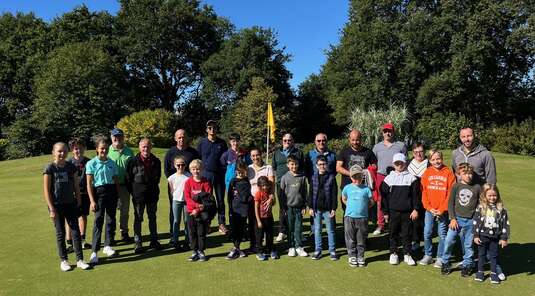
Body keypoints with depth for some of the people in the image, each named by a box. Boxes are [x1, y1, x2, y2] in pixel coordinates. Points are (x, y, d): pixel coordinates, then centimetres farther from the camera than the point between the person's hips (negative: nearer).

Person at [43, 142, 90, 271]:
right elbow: (46, 190, -8)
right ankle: (63, 260, 20)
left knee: (76, 231, 3)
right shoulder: (49, 169, -7)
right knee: (60, 233, 7)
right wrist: (51, 209, -11)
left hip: (71, 204, 3)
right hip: (57, 205, -3)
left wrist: (78, 202, 6)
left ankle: (80, 260, 10)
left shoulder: (71, 167, 3)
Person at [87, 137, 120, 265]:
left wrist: (118, 197, 10)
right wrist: (92, 200, -11)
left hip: (112, 191, 4)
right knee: (98, 221, -7)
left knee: (111, 220, 9)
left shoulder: (112, 163, 8)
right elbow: (89, 183, -5)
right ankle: (94, 251, -4)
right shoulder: (91, 163, -3)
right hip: (99, 192, -4)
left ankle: (107, 246, 24)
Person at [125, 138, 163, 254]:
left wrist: (154, 188, 13)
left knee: (152, 218, 13)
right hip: (138, 196, -3)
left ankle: (154, 241, 24)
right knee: (138, 219, 5)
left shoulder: (156, 161, 2)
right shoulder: (133, 161, -8)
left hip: (152, 195, 3)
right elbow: (128, 179, -2)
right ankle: (138, 243, 14)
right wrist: (133, 192, -1)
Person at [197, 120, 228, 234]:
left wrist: (224, 171, 2)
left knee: (220, 200, 5)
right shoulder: (202, 142, 3)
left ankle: (221, 223, 12)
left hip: (219, 174, 0)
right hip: (206, 174, 0)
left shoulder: (222, 143, 5)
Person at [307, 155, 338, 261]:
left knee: (330, 230, 7)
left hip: (328, 208, -2)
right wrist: (310, 207, 2)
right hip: (316, 209, 2)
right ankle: (317, 250, 20)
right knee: (317, 230, 10)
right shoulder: (313, 177, 3)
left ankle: (332, 251, 18)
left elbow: (334, 194, -3)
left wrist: (334, 208, -6)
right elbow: (311, 193, 6)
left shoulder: (331, 177, -4)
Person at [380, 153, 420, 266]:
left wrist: (415, 209, -4)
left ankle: (407, 255, 19)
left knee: (406, 234, 6)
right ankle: (393, 254, 21)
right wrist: (385, 212, 2)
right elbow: (384, 196, 4)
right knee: (393, 233, 8)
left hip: (407, 212, 0)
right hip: (393, 211, 0)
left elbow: (416, 195, 3)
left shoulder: (411, 178, 3)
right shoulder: (389, 178, 3)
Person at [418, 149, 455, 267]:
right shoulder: (427, 173, 3)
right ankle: (428, 255, 21)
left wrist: (441, 210, -11)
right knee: (427, 233, 6)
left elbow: (450, 193, -7)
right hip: (429, 210, 2)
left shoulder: (448, 173, -4)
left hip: (443, 211, -2)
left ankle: (440, 258, 18)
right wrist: (429, 208, -7)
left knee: (442, 234, 6)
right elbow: (423, 192, 2)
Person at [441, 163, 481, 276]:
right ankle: (445, 263, 11)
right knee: (448, 241, -7)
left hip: (470, 221, 0)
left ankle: (466, 265, 26)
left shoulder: (477, 187, 2)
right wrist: (452, 218, -6)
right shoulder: (456, 186, 1)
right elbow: (450, 203, 2)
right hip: (457, 219, 0)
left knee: (468, 245, 9)